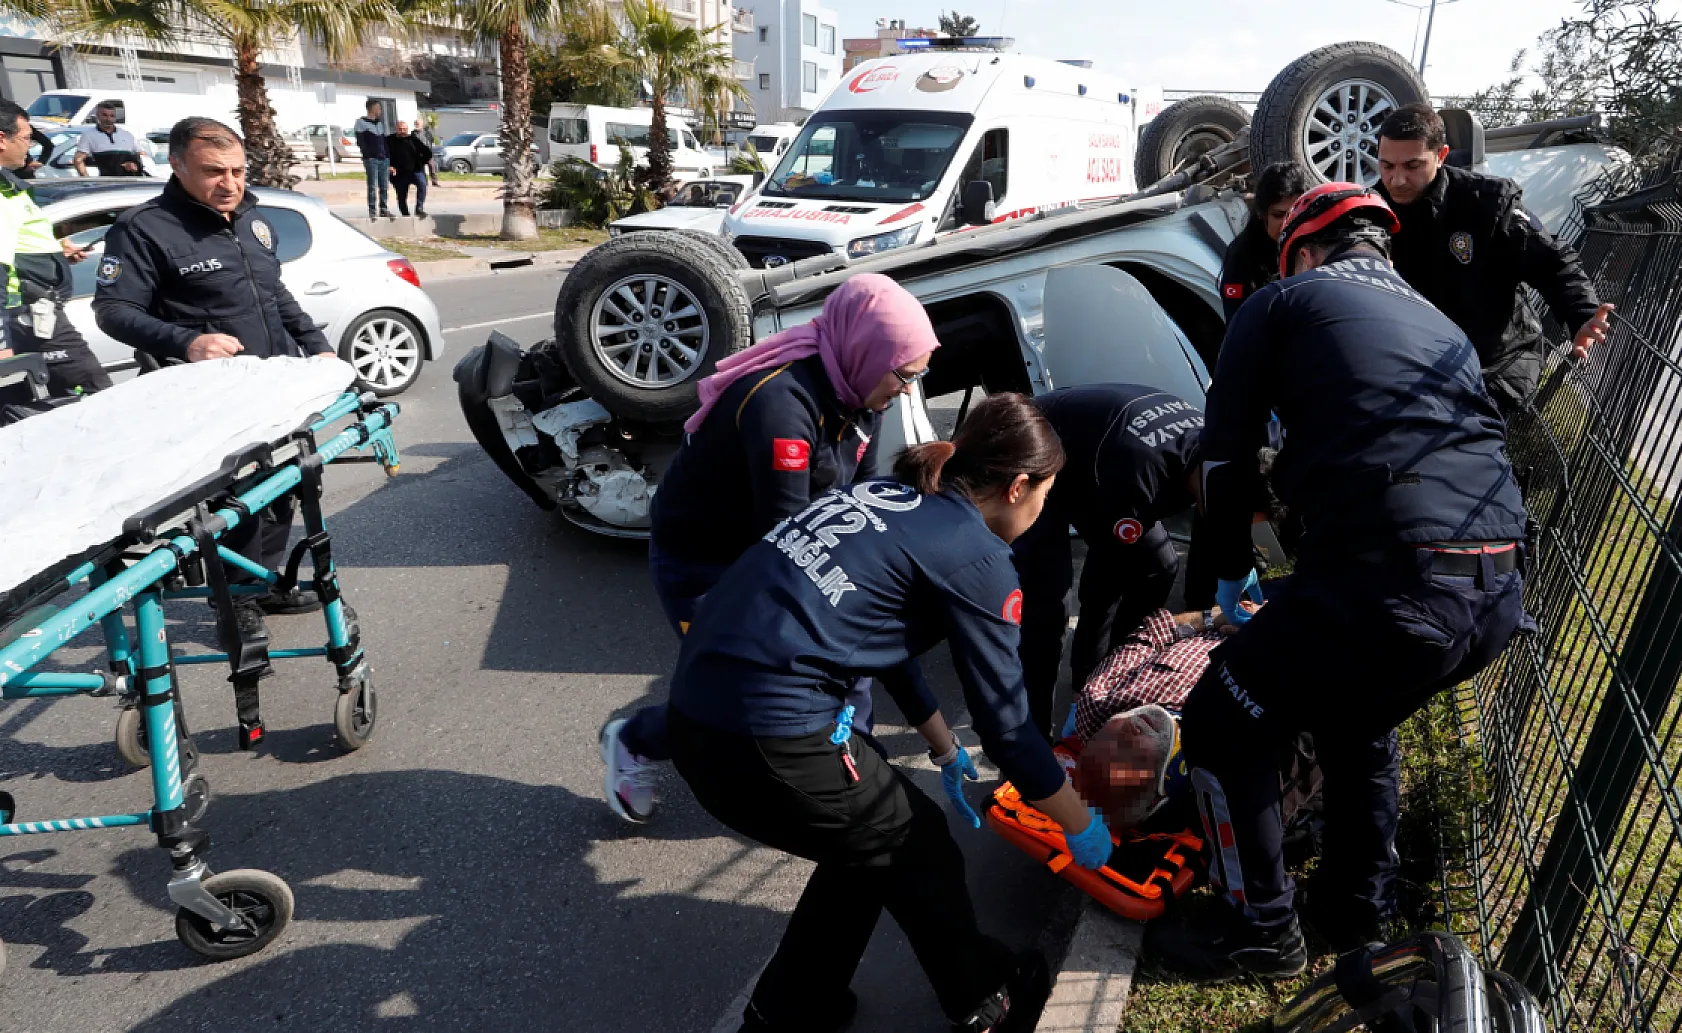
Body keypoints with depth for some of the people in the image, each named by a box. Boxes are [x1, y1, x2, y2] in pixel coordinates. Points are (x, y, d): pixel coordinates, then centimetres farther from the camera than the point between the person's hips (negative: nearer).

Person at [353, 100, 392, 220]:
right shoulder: (361, 122, 1)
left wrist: (388, 155, 11)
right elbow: (360, 142, -5)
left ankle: (384, 209, 11)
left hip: (384, 159, 6)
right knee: (373, 186, -8)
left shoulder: (380, 122, 21)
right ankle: (372, 211, -6)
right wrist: (368, 155, -14)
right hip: (371, 159, -6)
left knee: (384, 186, 5)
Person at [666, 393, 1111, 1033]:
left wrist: (943, 746, 40)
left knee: (866, 846, 27)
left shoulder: (884, 496, 17)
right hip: (770, 740, -8)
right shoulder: (979, 560, -5)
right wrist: (1082, 825, 17)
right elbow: (1003, 719, 0)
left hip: (696, 713, 8)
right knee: (921, 852, 18)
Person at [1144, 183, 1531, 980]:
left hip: (1389, 583, -8)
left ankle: (1259, 931, 26)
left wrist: (1232, 572, 21)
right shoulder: (1443, 326, 28)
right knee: (1356, 718, 33)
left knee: (1221, 731, 13)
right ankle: (1359, 912, 46)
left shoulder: (1285, 300, 9)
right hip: (1500, 597, 8)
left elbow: (1225, 457, 5)